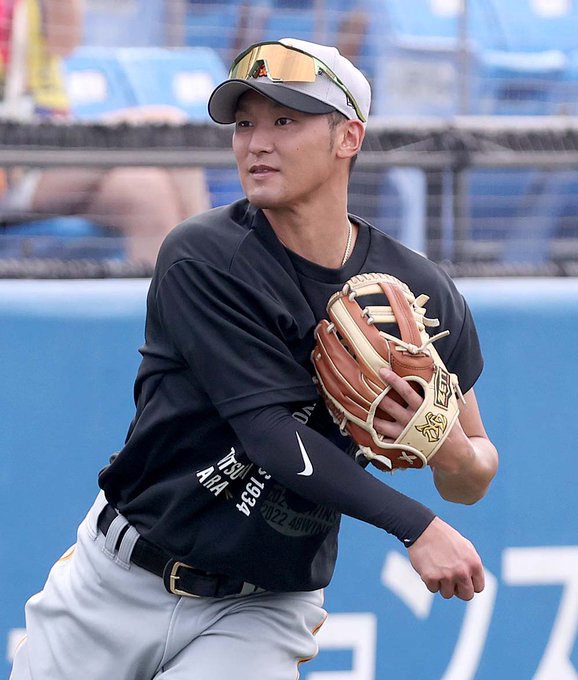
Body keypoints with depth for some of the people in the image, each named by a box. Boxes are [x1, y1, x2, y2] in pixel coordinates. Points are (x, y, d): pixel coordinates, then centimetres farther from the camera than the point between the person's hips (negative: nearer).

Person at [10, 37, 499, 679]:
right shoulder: (203, 259, -14)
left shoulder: (422, 293, -3)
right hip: (119, 582, -1)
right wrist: (415, 525, -27)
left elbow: (473, 482, 7)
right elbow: (270, 434, -21)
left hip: (261, 614, 1)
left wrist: (448, 446, -17)